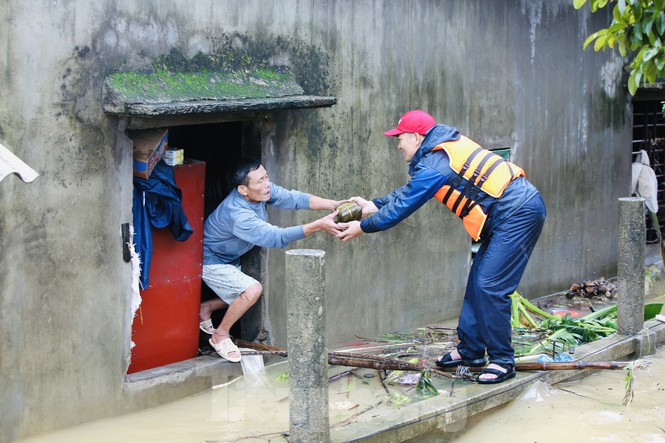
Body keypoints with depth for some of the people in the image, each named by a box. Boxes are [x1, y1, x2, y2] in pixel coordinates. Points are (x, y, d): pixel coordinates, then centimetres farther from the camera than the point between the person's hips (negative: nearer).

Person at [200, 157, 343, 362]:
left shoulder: (263, 190, -16)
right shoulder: (237, 215, -39)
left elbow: (292, 198, -17)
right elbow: (276, 237, -42)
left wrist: (334, 205, -29)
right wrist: (318, 225, -46)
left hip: (229, 258, 9)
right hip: (211, 262, -9)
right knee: (252, 290, -22)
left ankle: (205, 309, 36)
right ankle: (220, 336, -4)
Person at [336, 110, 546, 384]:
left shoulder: (434, 166, -14)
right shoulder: (444, 150, 16)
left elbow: (402, 207, -8)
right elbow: (410, 191, 26)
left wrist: (363, 227, 4)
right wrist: (372, 205, 25)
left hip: (518, 214, -11)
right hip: (519, 209, 11)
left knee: (490, 287, -11)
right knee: (477, 282, 14)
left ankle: (502, 361, -4)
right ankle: (470, 350, 21)